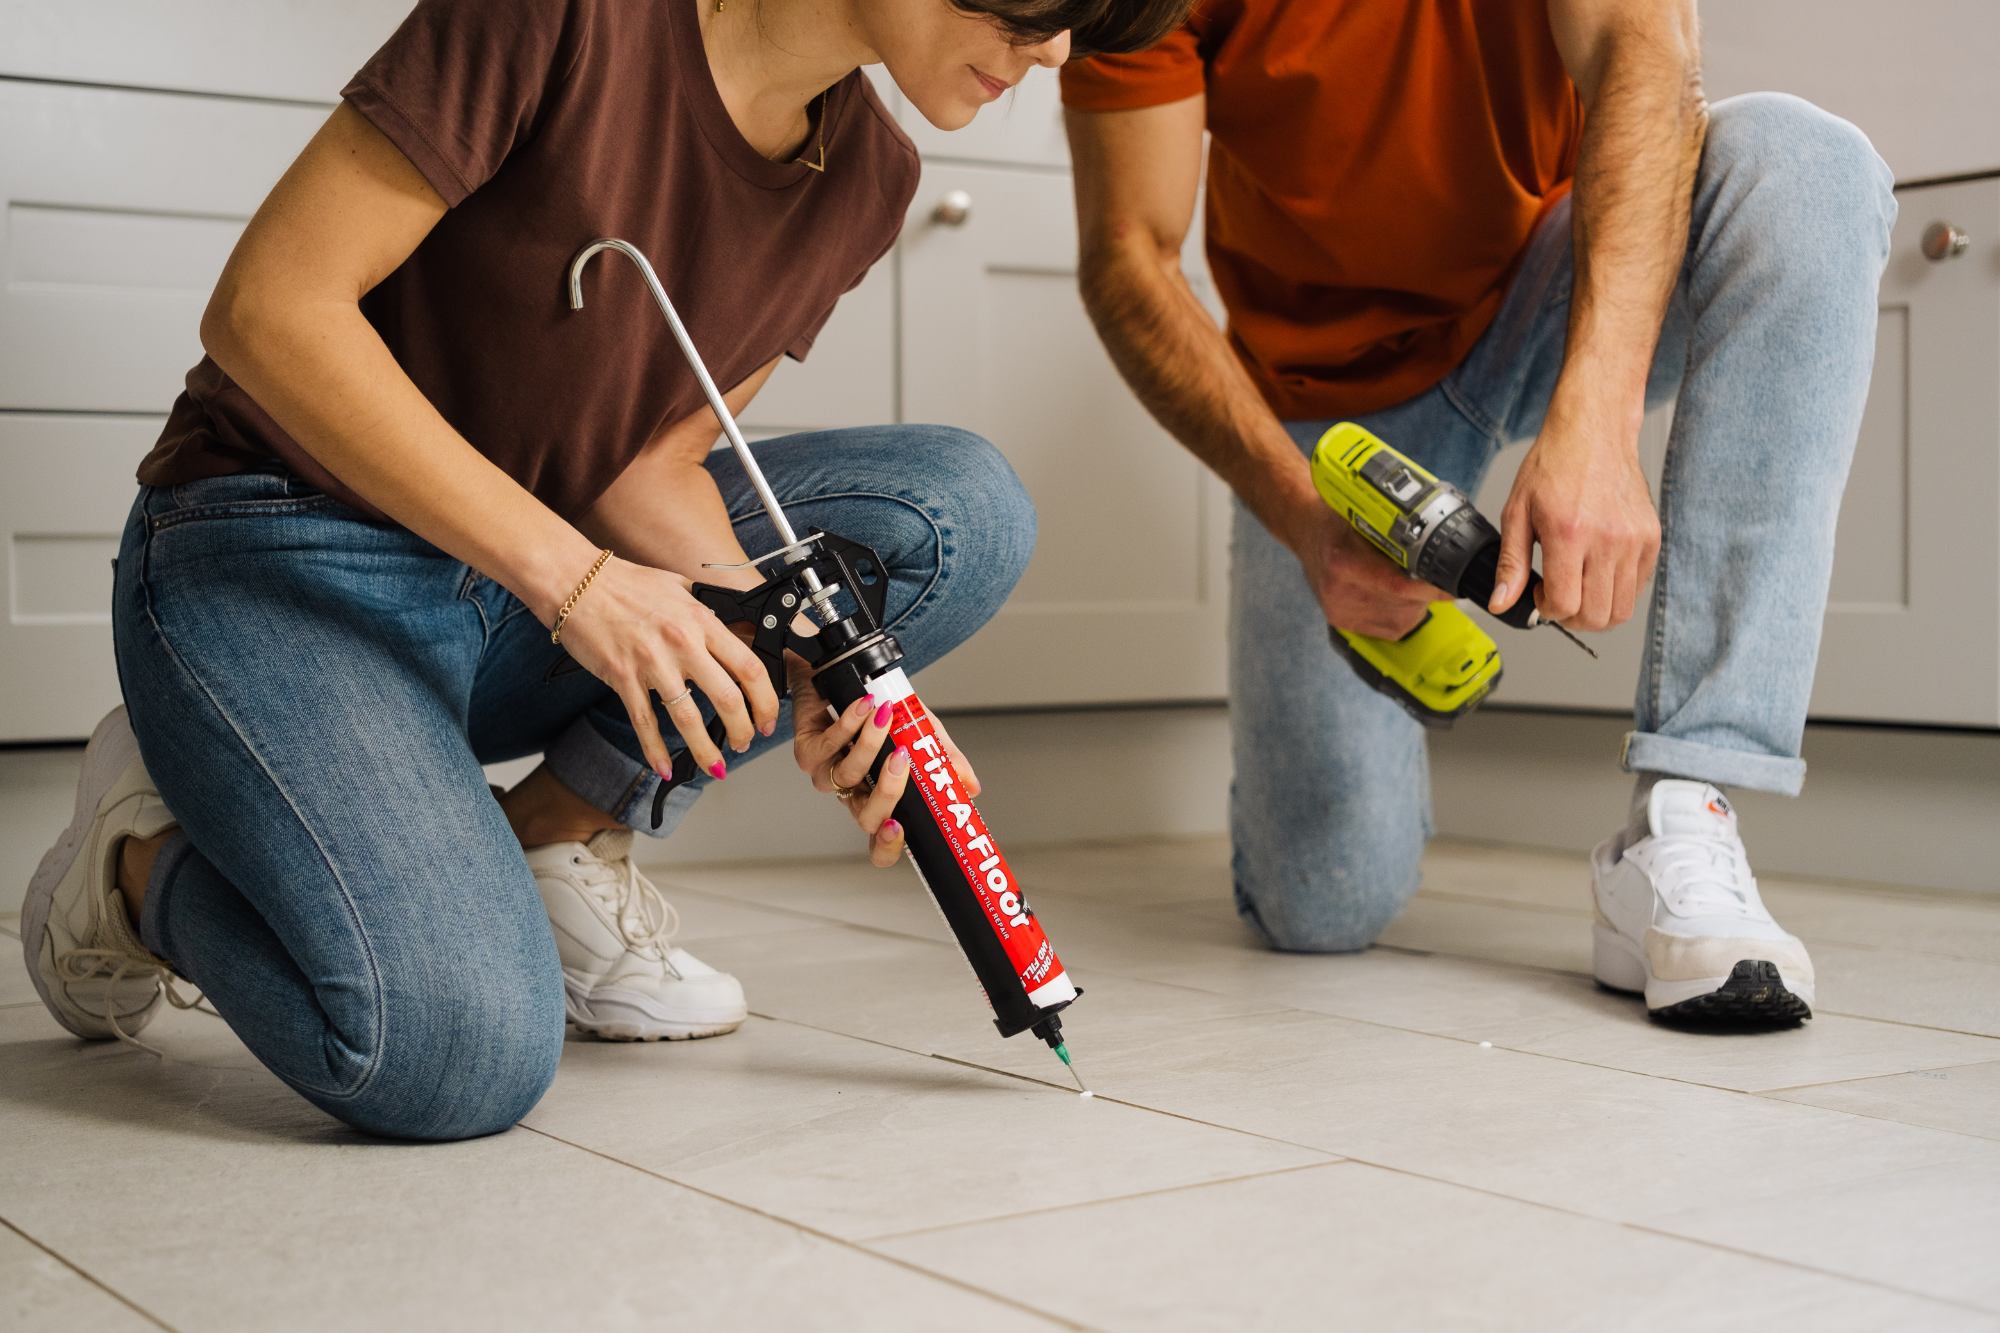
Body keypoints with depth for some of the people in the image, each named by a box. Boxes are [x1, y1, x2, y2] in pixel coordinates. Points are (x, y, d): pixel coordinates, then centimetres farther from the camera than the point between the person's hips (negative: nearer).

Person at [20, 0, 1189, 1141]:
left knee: (964, 512, -10)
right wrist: (574, 578, -28)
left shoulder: (867, 175, -1)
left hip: (536, 586, 7)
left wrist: (791, 668, -20)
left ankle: (551, 838, -2)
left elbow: (651, 457, -1)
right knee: (460, 1059, -29)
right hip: (280, 570, -7)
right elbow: (266, 308, -23)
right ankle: (145, 860, 3)